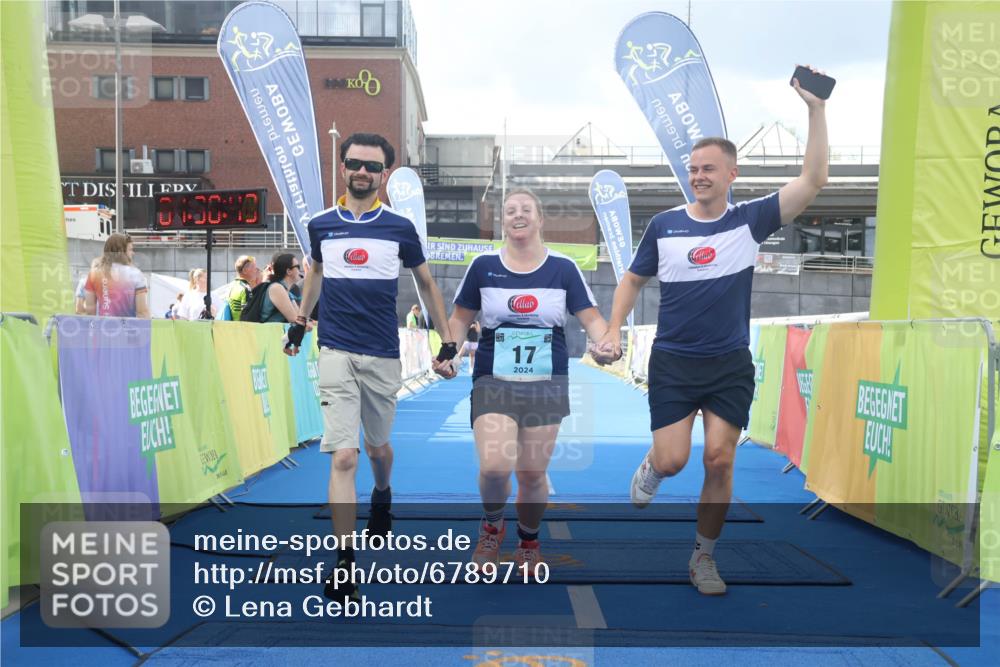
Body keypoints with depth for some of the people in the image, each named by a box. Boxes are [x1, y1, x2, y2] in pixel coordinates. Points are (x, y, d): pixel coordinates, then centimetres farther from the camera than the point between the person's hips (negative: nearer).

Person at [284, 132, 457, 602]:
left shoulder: (400, 228, 1)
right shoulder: (321, 225, 4)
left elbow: (425, 283, 12)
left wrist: (447, 339, 11)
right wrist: (300, 321, 28)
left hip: (383, 355, 1)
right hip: (335, 352, -1)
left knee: (378, 446, 17)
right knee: (343, 457, -10)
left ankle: (382, 495, 53)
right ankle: (344, 564, -3)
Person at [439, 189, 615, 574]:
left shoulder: (563, 268, 2)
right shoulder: (483, 266, 1)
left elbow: (591, 317, 1)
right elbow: (461, 317, 9)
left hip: (547, 385, 1)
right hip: (493, 382, -1)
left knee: (532, 473, 5)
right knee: (495, 466, -18)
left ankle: (528, 541, 35)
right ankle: (492, 524, 18)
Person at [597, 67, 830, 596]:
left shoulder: (749, 220, -1)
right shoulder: (664, 225, 1)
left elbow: (812, 180, -9)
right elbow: (633, 280, 11)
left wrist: (816, 108, -15)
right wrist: (613, 331, -1)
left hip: (731, 365, 0)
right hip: (673, 362, 0)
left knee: (719, 460, -2)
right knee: (672, 461, -6)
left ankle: (703, 557, 18)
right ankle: (648, 470, 33)